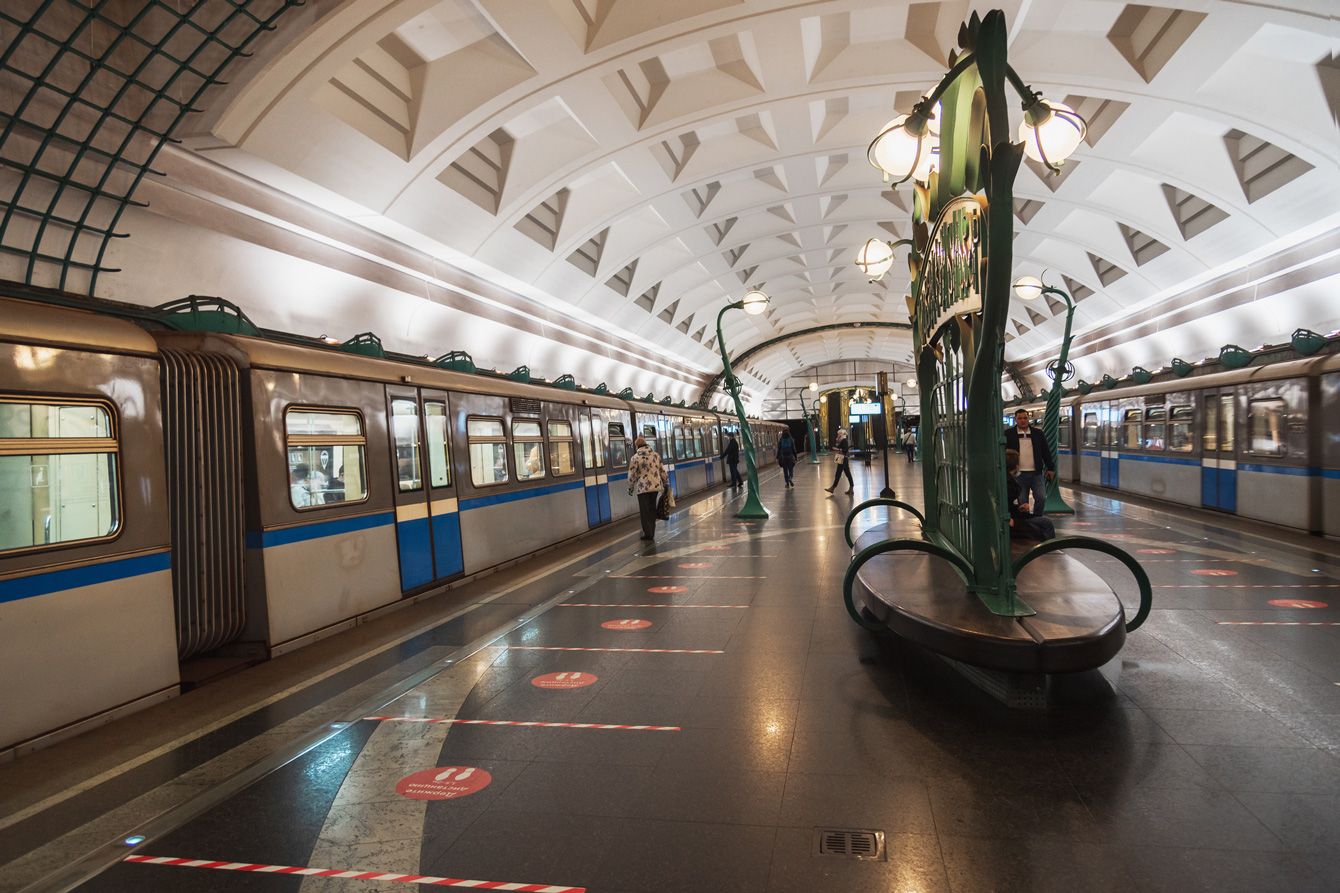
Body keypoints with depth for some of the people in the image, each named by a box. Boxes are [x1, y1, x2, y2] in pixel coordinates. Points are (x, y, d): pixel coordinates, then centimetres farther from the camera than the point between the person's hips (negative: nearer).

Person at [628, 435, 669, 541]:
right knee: (652, 510, 14)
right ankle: (651, 533, 19)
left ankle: (648, 533, 6)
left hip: (643, 488, -4)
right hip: (656, 486, 4)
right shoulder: (655, 455, 8)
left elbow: (632, 475, -5)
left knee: (645, 511, 5)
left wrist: (630, 488, 7)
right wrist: (666, 483, 19)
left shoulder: (635, 458, -5)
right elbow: (662, 471, 11)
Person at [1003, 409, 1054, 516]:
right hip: (1019, 474, -1)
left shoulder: (1038, 433, 10)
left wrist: (1050, 468, 8)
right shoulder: (1008, 434, 3)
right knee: (1022, 502, 2)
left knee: (1041, 498, -8)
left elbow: (1046, 452, 13)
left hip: (1037, 473, 2)